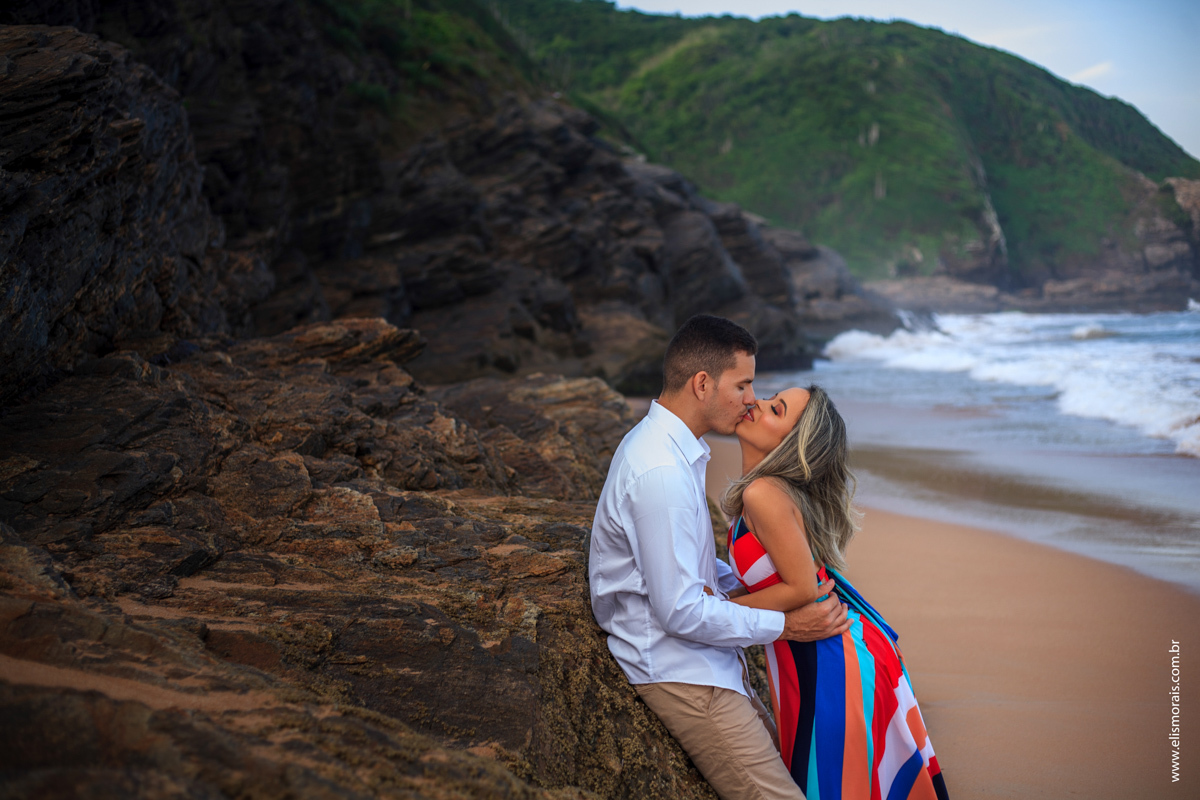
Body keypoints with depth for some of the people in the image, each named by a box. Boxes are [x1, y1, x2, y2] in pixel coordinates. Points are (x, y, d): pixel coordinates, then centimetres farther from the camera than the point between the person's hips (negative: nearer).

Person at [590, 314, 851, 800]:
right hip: (678, 669, -10)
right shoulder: (661, 472, -26)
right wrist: (785, 625, -17)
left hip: (701, 651, 10)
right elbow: (681, 611, -25)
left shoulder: (666, 444, 7)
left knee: (777, 756, 16)